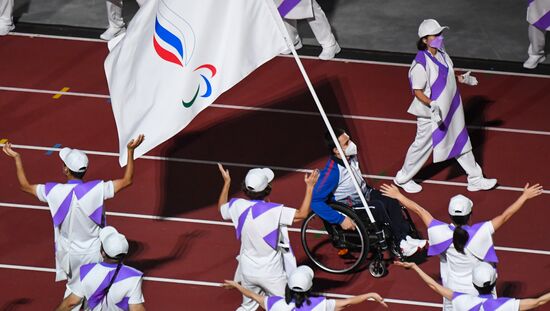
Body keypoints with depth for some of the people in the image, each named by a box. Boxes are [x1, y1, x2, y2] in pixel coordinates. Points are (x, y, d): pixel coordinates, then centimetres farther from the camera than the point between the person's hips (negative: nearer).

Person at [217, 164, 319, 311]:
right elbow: (302, 214, -21)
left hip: (248, 270, 5)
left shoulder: (238, 206, -10)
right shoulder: (274, 211, -25)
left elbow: (222, 208, 12)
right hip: (272, 273, -5)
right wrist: (309, 186, -13)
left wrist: (226, 182, 23)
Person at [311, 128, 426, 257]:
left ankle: (405, 237, -14)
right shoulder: (332, 171, -29)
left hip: (363, 195, 8)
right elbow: (315, 201, -32)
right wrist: (341, 220, -32)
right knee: (378, 207, -27)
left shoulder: (351, 157, -5)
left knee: (390, 199, -12)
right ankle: (401, 243, -17)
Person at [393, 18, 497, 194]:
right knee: (423, 146, 7)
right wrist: (432, 104, -36)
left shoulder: (441, 54, 1)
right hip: (431, 114, -8)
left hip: (450, 110, 9)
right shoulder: (421, 64, -26)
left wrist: (461, 79, 19)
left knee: (461, 143, 16)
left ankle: (475, 179, 27)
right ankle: (403, 178, 28)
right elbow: (418, 92, -23)